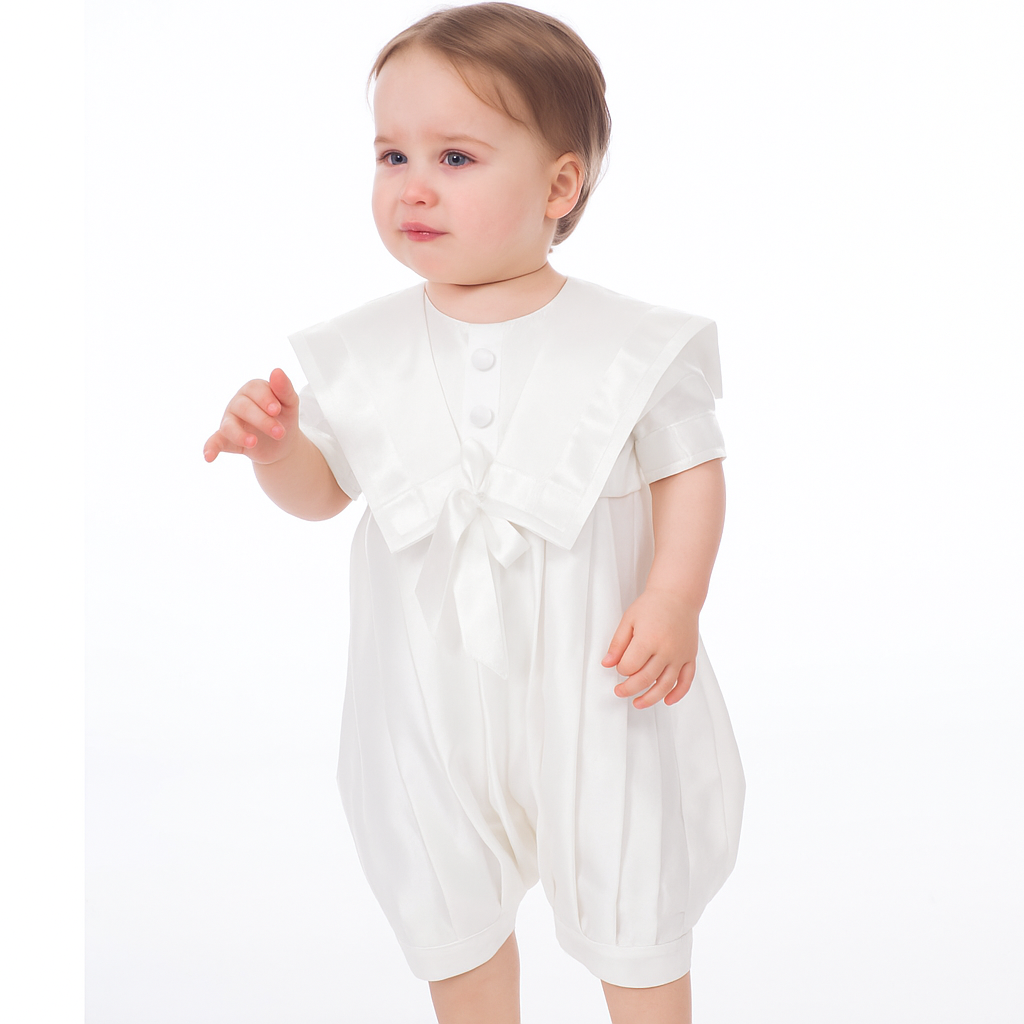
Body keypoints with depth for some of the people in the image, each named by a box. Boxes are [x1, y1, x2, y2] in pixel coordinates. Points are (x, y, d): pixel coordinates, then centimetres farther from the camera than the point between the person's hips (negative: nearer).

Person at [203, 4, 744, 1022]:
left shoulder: (628, 343, -12)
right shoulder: (364, 350, -4)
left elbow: (689, 471, -6)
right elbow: (324, 487, 4)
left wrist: (674, 600, -20)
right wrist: (275, 444, -16)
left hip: (593, 687, -2)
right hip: (436, 697, 3)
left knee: (632, 918, 16)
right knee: (452, 918, 21)